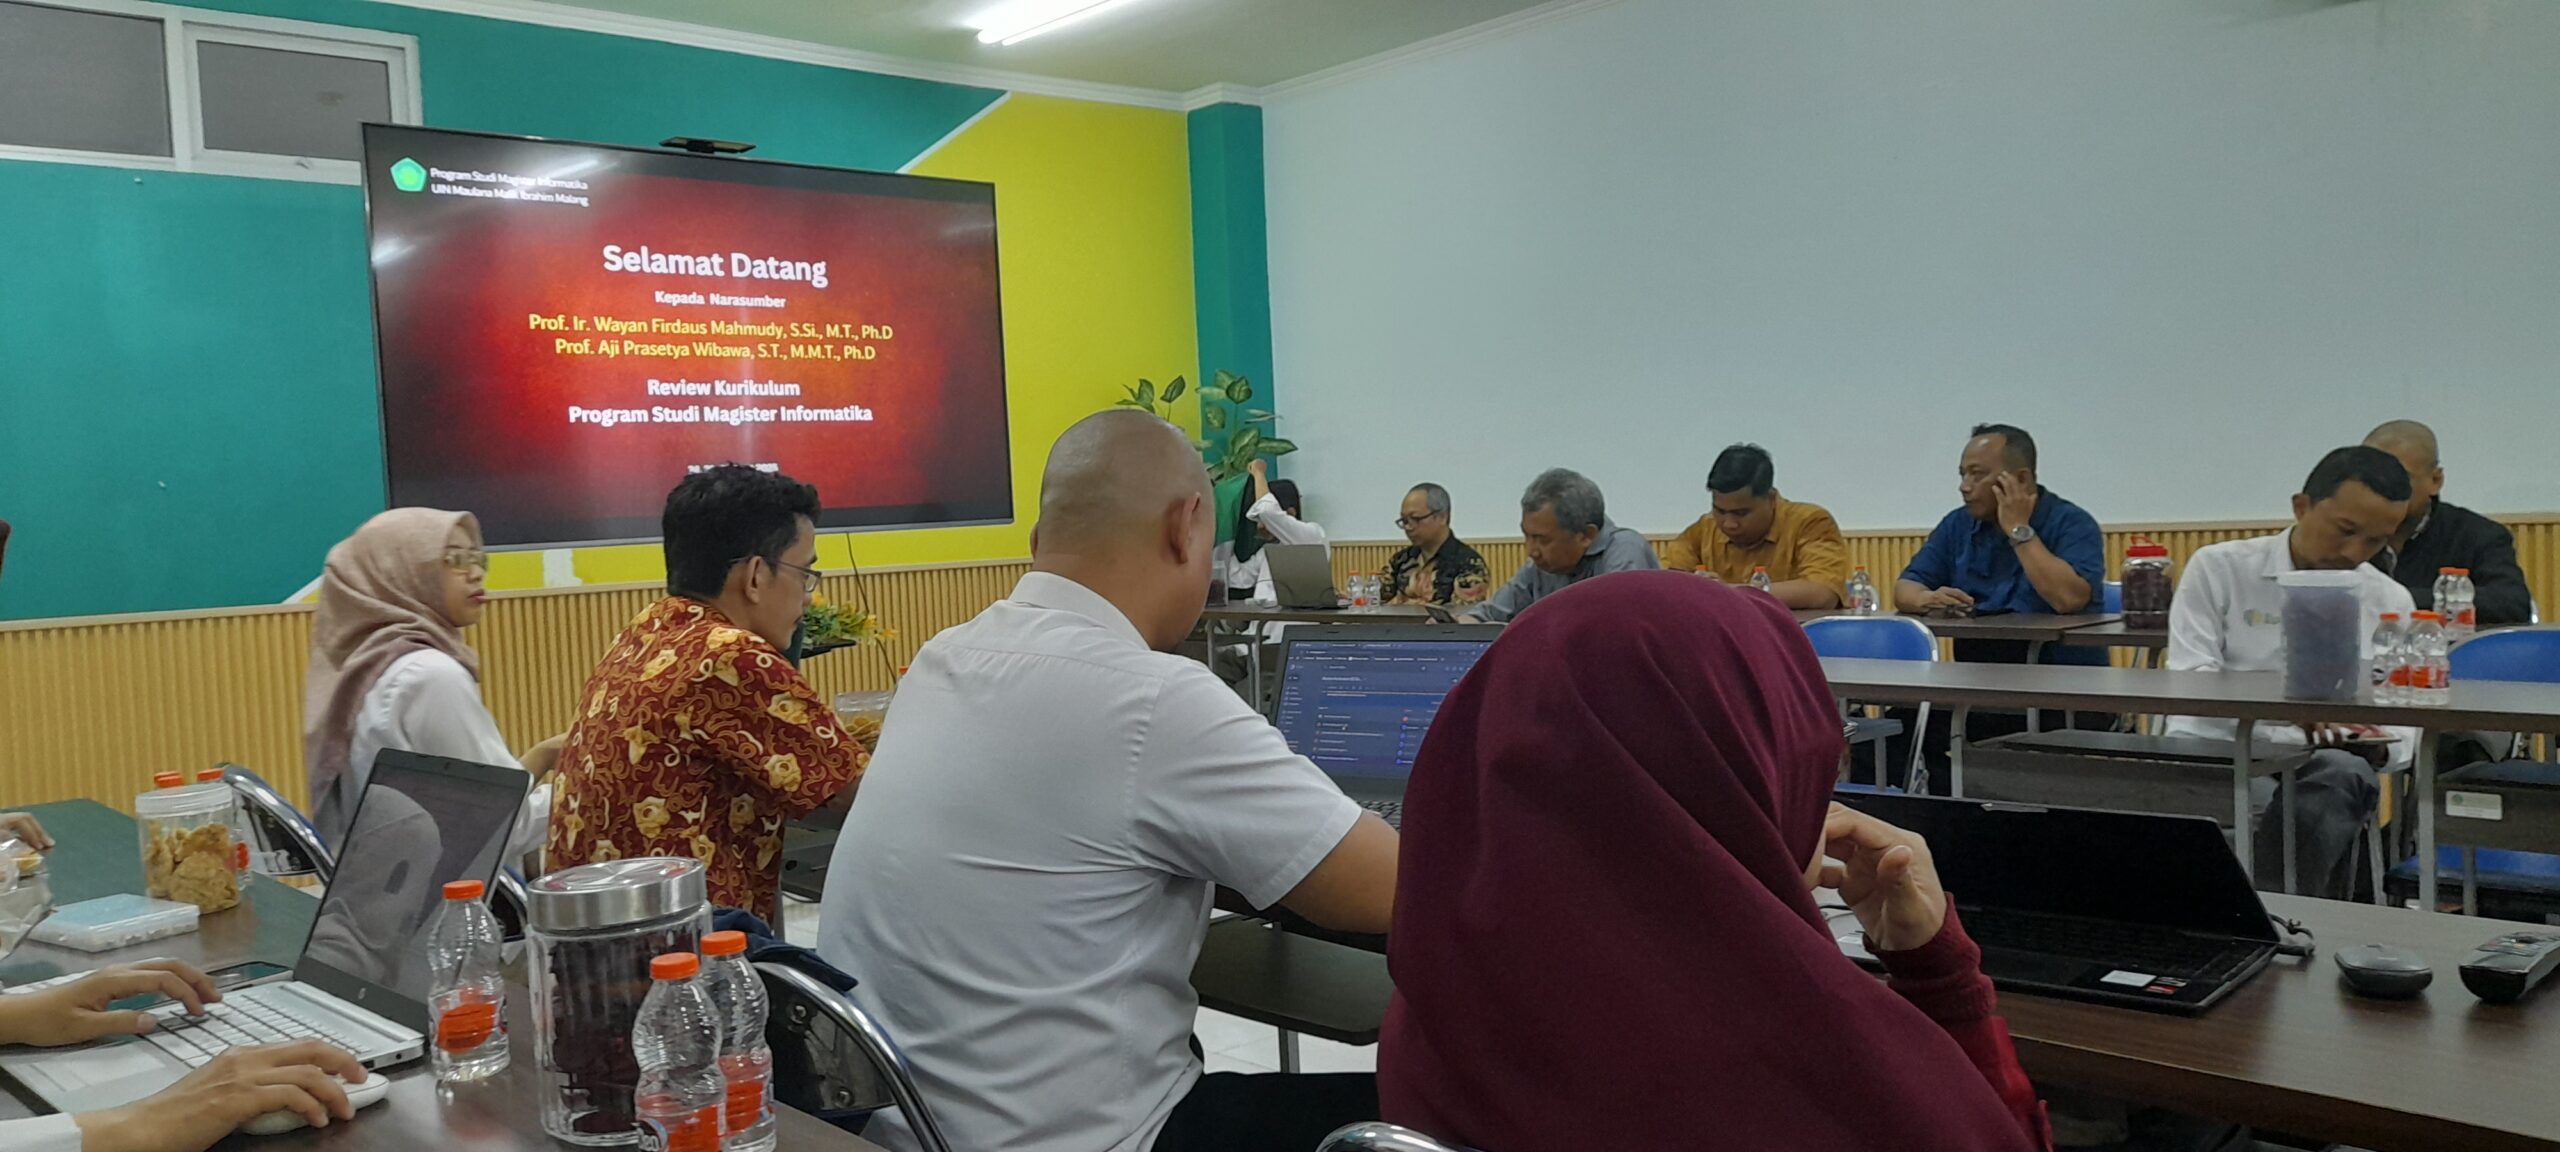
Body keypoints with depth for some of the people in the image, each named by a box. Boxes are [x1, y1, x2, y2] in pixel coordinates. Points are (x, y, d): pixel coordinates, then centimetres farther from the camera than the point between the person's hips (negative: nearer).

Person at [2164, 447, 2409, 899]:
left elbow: (2403, 722, 12)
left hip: (2323, 766, 3)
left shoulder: (2391, 603, 12)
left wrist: (2378, 744, -14)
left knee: (2345, 773, -33)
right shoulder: (2218, 567, 4)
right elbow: (2191, 681, -7)